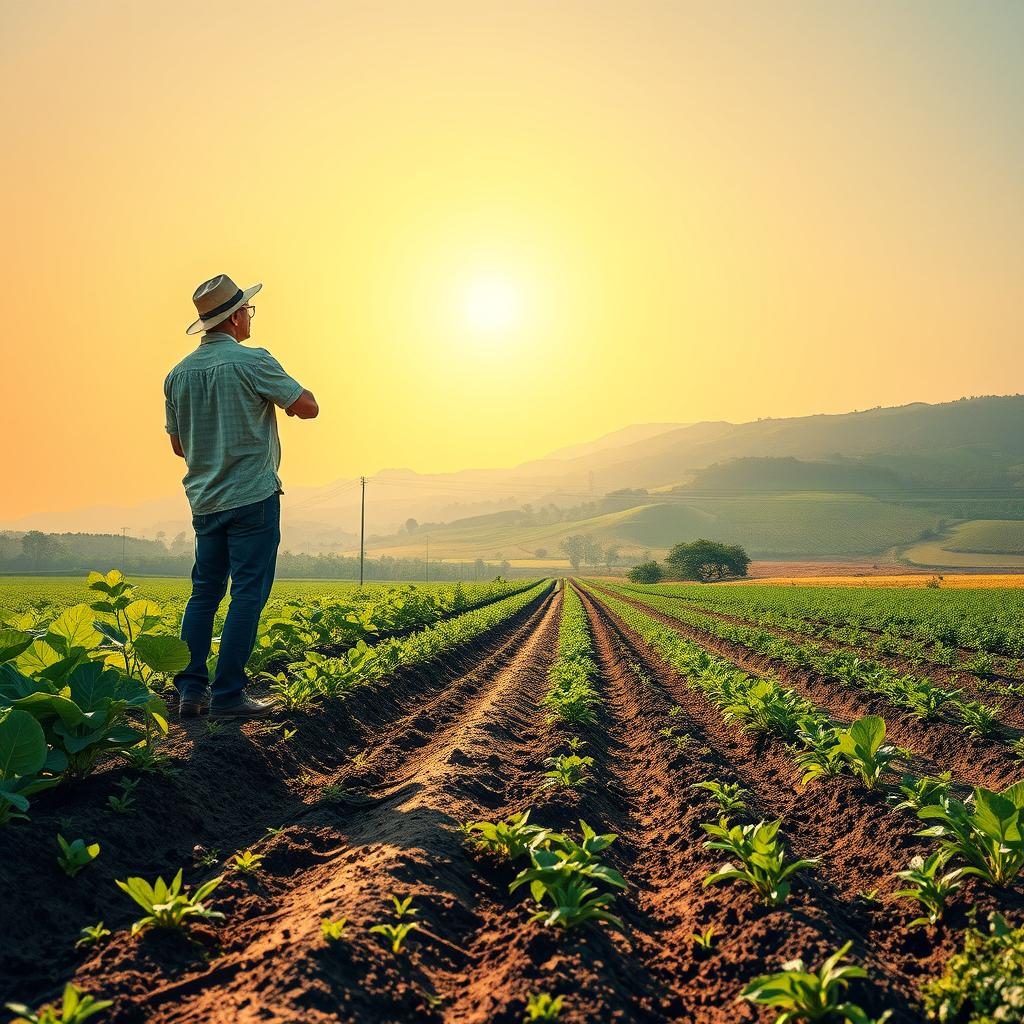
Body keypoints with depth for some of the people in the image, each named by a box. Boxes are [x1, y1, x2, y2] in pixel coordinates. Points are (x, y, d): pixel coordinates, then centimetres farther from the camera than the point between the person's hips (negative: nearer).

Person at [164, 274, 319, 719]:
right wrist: (279, 390, 13)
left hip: (204, 500, 6)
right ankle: (228, 695, -1)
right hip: (252, 497, -6)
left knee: (204, 593, 12)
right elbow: (308, 407, -7)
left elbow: (179, 445, 14)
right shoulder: (253, 362, -11)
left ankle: (190, 690, 9)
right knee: (247, 594, -2)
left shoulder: (178, 374, 9)